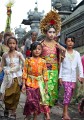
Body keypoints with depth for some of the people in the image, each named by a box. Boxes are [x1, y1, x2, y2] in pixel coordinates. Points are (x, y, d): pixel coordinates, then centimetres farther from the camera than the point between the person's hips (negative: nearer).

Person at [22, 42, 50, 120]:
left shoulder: (43, 61, 3)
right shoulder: (28, 60, 0)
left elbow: (45, 73, 5)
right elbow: (25, 72, -1)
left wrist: (45, 85, 3)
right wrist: (24, 84, -4)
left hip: (39, 83, 2)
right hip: (30, 82, -1)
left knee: (38, 100, 3)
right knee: (31, 100, -5)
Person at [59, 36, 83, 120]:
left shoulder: (77, 54, 6)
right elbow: (61, 65, 0)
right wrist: (60, 77, -4)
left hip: (73, 77, 4)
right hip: (65, 76, -4)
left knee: (70, 94, 7)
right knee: (68, 92, -18)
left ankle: (64, 112, 19)